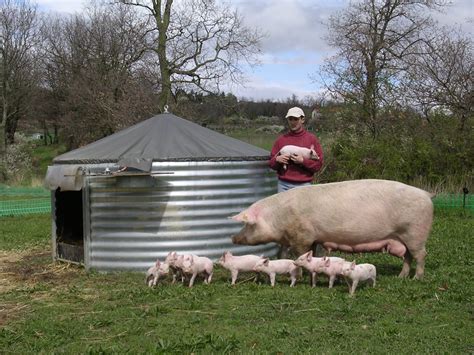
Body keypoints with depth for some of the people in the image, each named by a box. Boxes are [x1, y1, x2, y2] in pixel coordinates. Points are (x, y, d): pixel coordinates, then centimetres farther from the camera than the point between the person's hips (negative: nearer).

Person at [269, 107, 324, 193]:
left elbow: (319, 164, 0)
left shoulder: (311, 139, 4)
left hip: (303, 185, -2)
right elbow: (271, 163, 13)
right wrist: (277, 159, -9)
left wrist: (303, 161, -14)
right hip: (284, 185, 2)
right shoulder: (281, 139, 10)